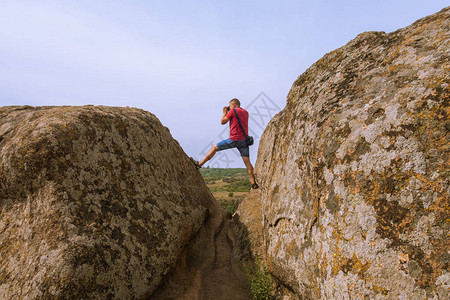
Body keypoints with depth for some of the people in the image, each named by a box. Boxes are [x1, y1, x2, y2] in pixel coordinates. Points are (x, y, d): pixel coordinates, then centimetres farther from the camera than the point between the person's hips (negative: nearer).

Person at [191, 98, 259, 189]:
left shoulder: (233, 111, -3)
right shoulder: (246, 112, 18)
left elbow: (222, 122, 3)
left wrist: (225, 112, 19)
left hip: (234, 139, -6)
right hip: (244, 140, 6)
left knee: (214, 147, 9)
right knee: (247, 162, 3)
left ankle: (199, 164, 13)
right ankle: (253, 183, -3)